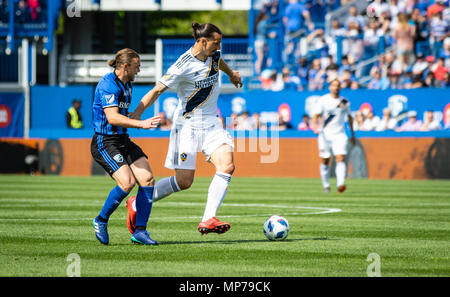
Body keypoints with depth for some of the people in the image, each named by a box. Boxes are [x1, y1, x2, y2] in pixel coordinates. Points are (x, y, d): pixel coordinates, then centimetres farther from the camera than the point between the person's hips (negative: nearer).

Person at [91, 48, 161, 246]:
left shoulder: (126, 85, 15)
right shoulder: (108, 84, -16)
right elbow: (112, 117, -27)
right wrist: (141, 124, -33)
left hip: (123, 140, 9)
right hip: (104, 142, -9)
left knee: (147, 179, -7)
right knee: (127, 182, -24)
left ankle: (140, 231, -4)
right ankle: (101, 221, -1)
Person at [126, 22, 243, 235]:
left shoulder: (214, 55, 4)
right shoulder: (183, 66, -19)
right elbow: (158, 89, -21)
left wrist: (231, 73, 49)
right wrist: (139, 110, -35)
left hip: (211, 123, 7)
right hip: (187, 124, -7)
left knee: (227, 166, -17)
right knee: (183, 181, -6)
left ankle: (208, 220, -21)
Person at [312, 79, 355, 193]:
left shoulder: (345, 102, 7)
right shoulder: (323, 100, -1)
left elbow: (349, 117, 20)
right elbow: (315, 116, -6)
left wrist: (352, 134, 22)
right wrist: (315, 126, -27)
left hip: (339, 135, 1)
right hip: (325, 135, -1)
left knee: (341, 158, -17)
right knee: (325, 161, 5)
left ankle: (340, 184, -27)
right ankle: (326, 186, 20)